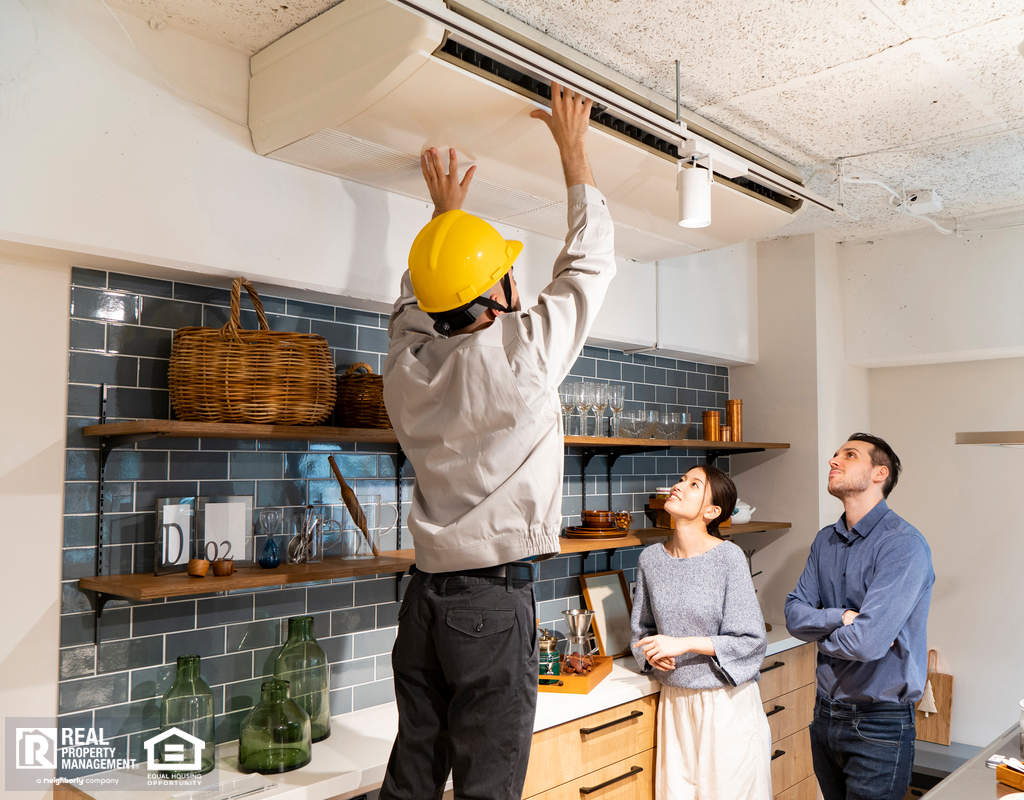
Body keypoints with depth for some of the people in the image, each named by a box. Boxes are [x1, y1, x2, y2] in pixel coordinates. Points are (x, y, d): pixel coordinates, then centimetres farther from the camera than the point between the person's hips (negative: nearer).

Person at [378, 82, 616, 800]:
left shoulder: (407, 364, 2)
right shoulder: (522, 351, -13)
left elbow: (416, 301, 25)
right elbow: (589, 263, 1)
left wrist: (445, 212, 34)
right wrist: (573, 148, 12)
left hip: (425, 597, 6)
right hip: (495, 599, -6)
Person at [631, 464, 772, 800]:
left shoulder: (728, 557, -13)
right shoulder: (651, 558, 0)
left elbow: (751, 642, -13)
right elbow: (642, 630, 12)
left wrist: (682, 644, -18)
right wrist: (651, 653, -9)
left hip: (727, 700, -3)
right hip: (675, 700, 4)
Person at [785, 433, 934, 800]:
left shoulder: (904, 544, -20)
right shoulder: (825, 540, 6)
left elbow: (867, 642, -29)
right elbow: (794, 614, 0)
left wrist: (820, 635, -9)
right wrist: (841, 618, -19)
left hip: (880, 726, -7)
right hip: (826, 713, 7)